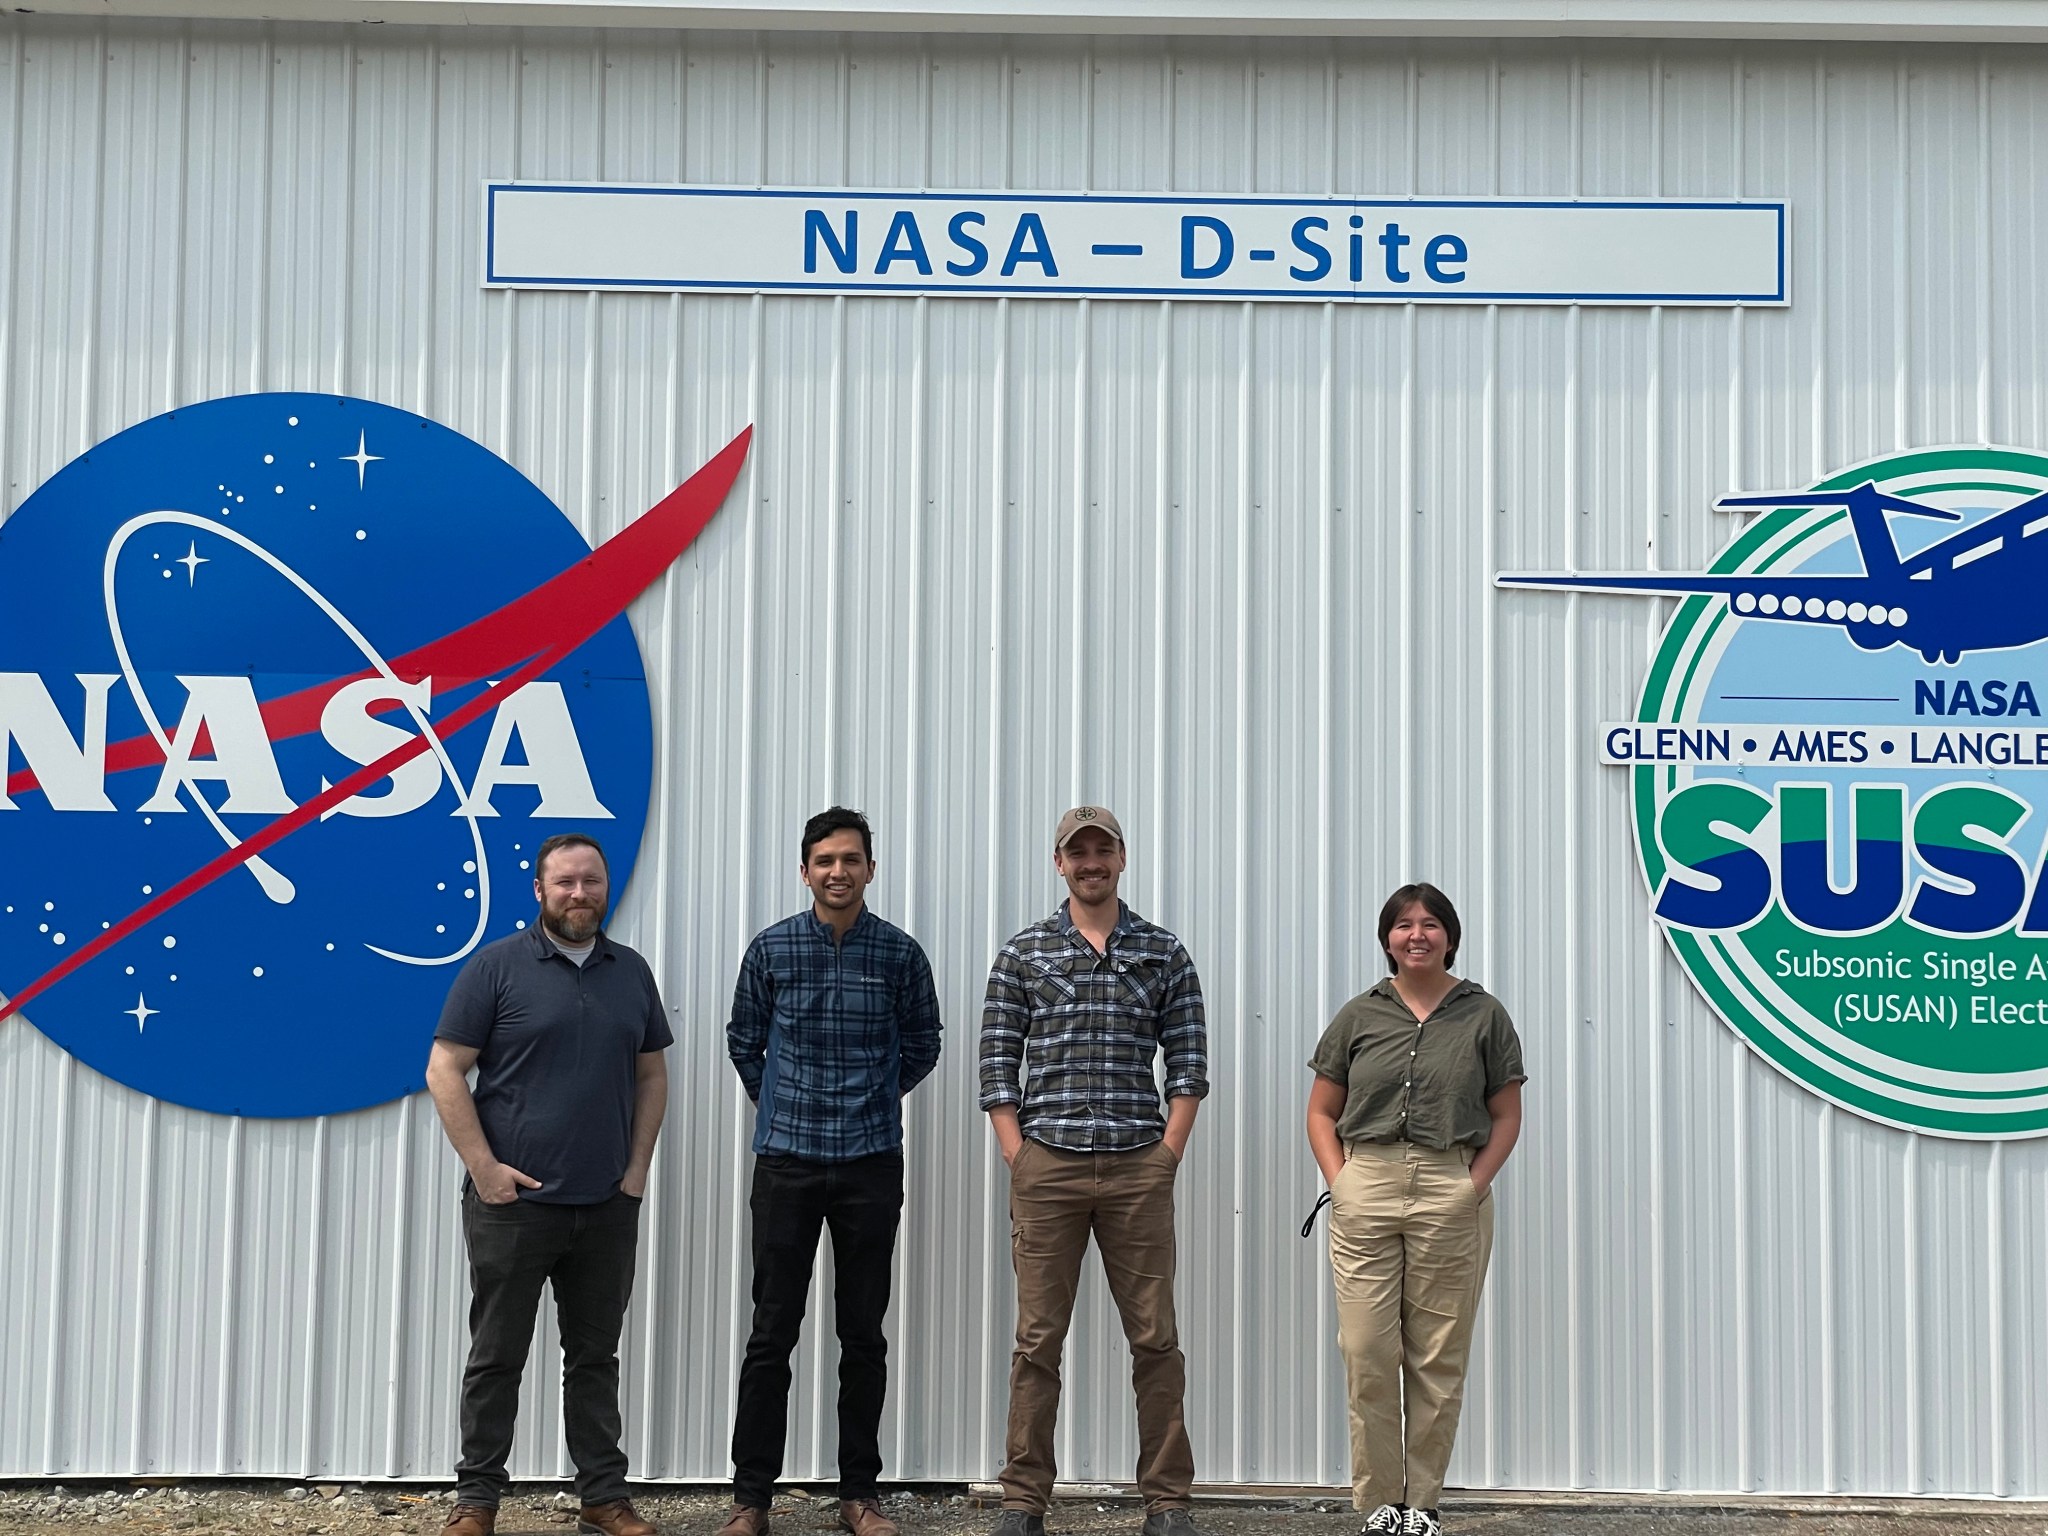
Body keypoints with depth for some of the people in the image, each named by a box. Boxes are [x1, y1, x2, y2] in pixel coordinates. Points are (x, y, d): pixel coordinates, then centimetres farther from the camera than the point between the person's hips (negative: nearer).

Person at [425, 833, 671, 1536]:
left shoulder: (631, 972, 10)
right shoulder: (497, 966, -4)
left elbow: (651, 1074, 15)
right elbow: (445, 1071, -7)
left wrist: (638, 1165, 4)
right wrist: (485, 1167, -12)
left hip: (607, 1207, 4)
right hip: (514, 1201, -4)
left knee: (595, 1355, 12)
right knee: (497, 1357, 4)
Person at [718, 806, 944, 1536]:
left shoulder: (900, 953, -1)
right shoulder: (771, 948, -1)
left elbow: (922, 1044, 12)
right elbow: (744, 1040, 11)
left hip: (870, 1162, 0)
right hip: (787, 1161, 0)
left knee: (863, 1335, 7)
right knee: (772, 1333, 3)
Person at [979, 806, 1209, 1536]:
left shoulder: (1164, 955, 9)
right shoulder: (1022, 955, 7)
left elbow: (1188, 1064, 7)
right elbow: (996, 1065, 5)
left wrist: (1168, 1154, -2)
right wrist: (1017, 1157, -3)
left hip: (1139, 1170, 1)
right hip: (1047, 1168, 0)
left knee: (1155, 1338, 2)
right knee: (1038, 1338, 3)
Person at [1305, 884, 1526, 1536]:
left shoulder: (1483, 1016, 5)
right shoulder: (1359, 1017, 8)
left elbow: (1506, 1115, 8)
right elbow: (1322, 1113, 12)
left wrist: (1475, 1184, -5)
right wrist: (1340, 1181, -2)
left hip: (1452, 1195, -1)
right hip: (1366, 1192, 1)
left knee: (1438, 1359, 4)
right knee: (1367, 1353, -2)